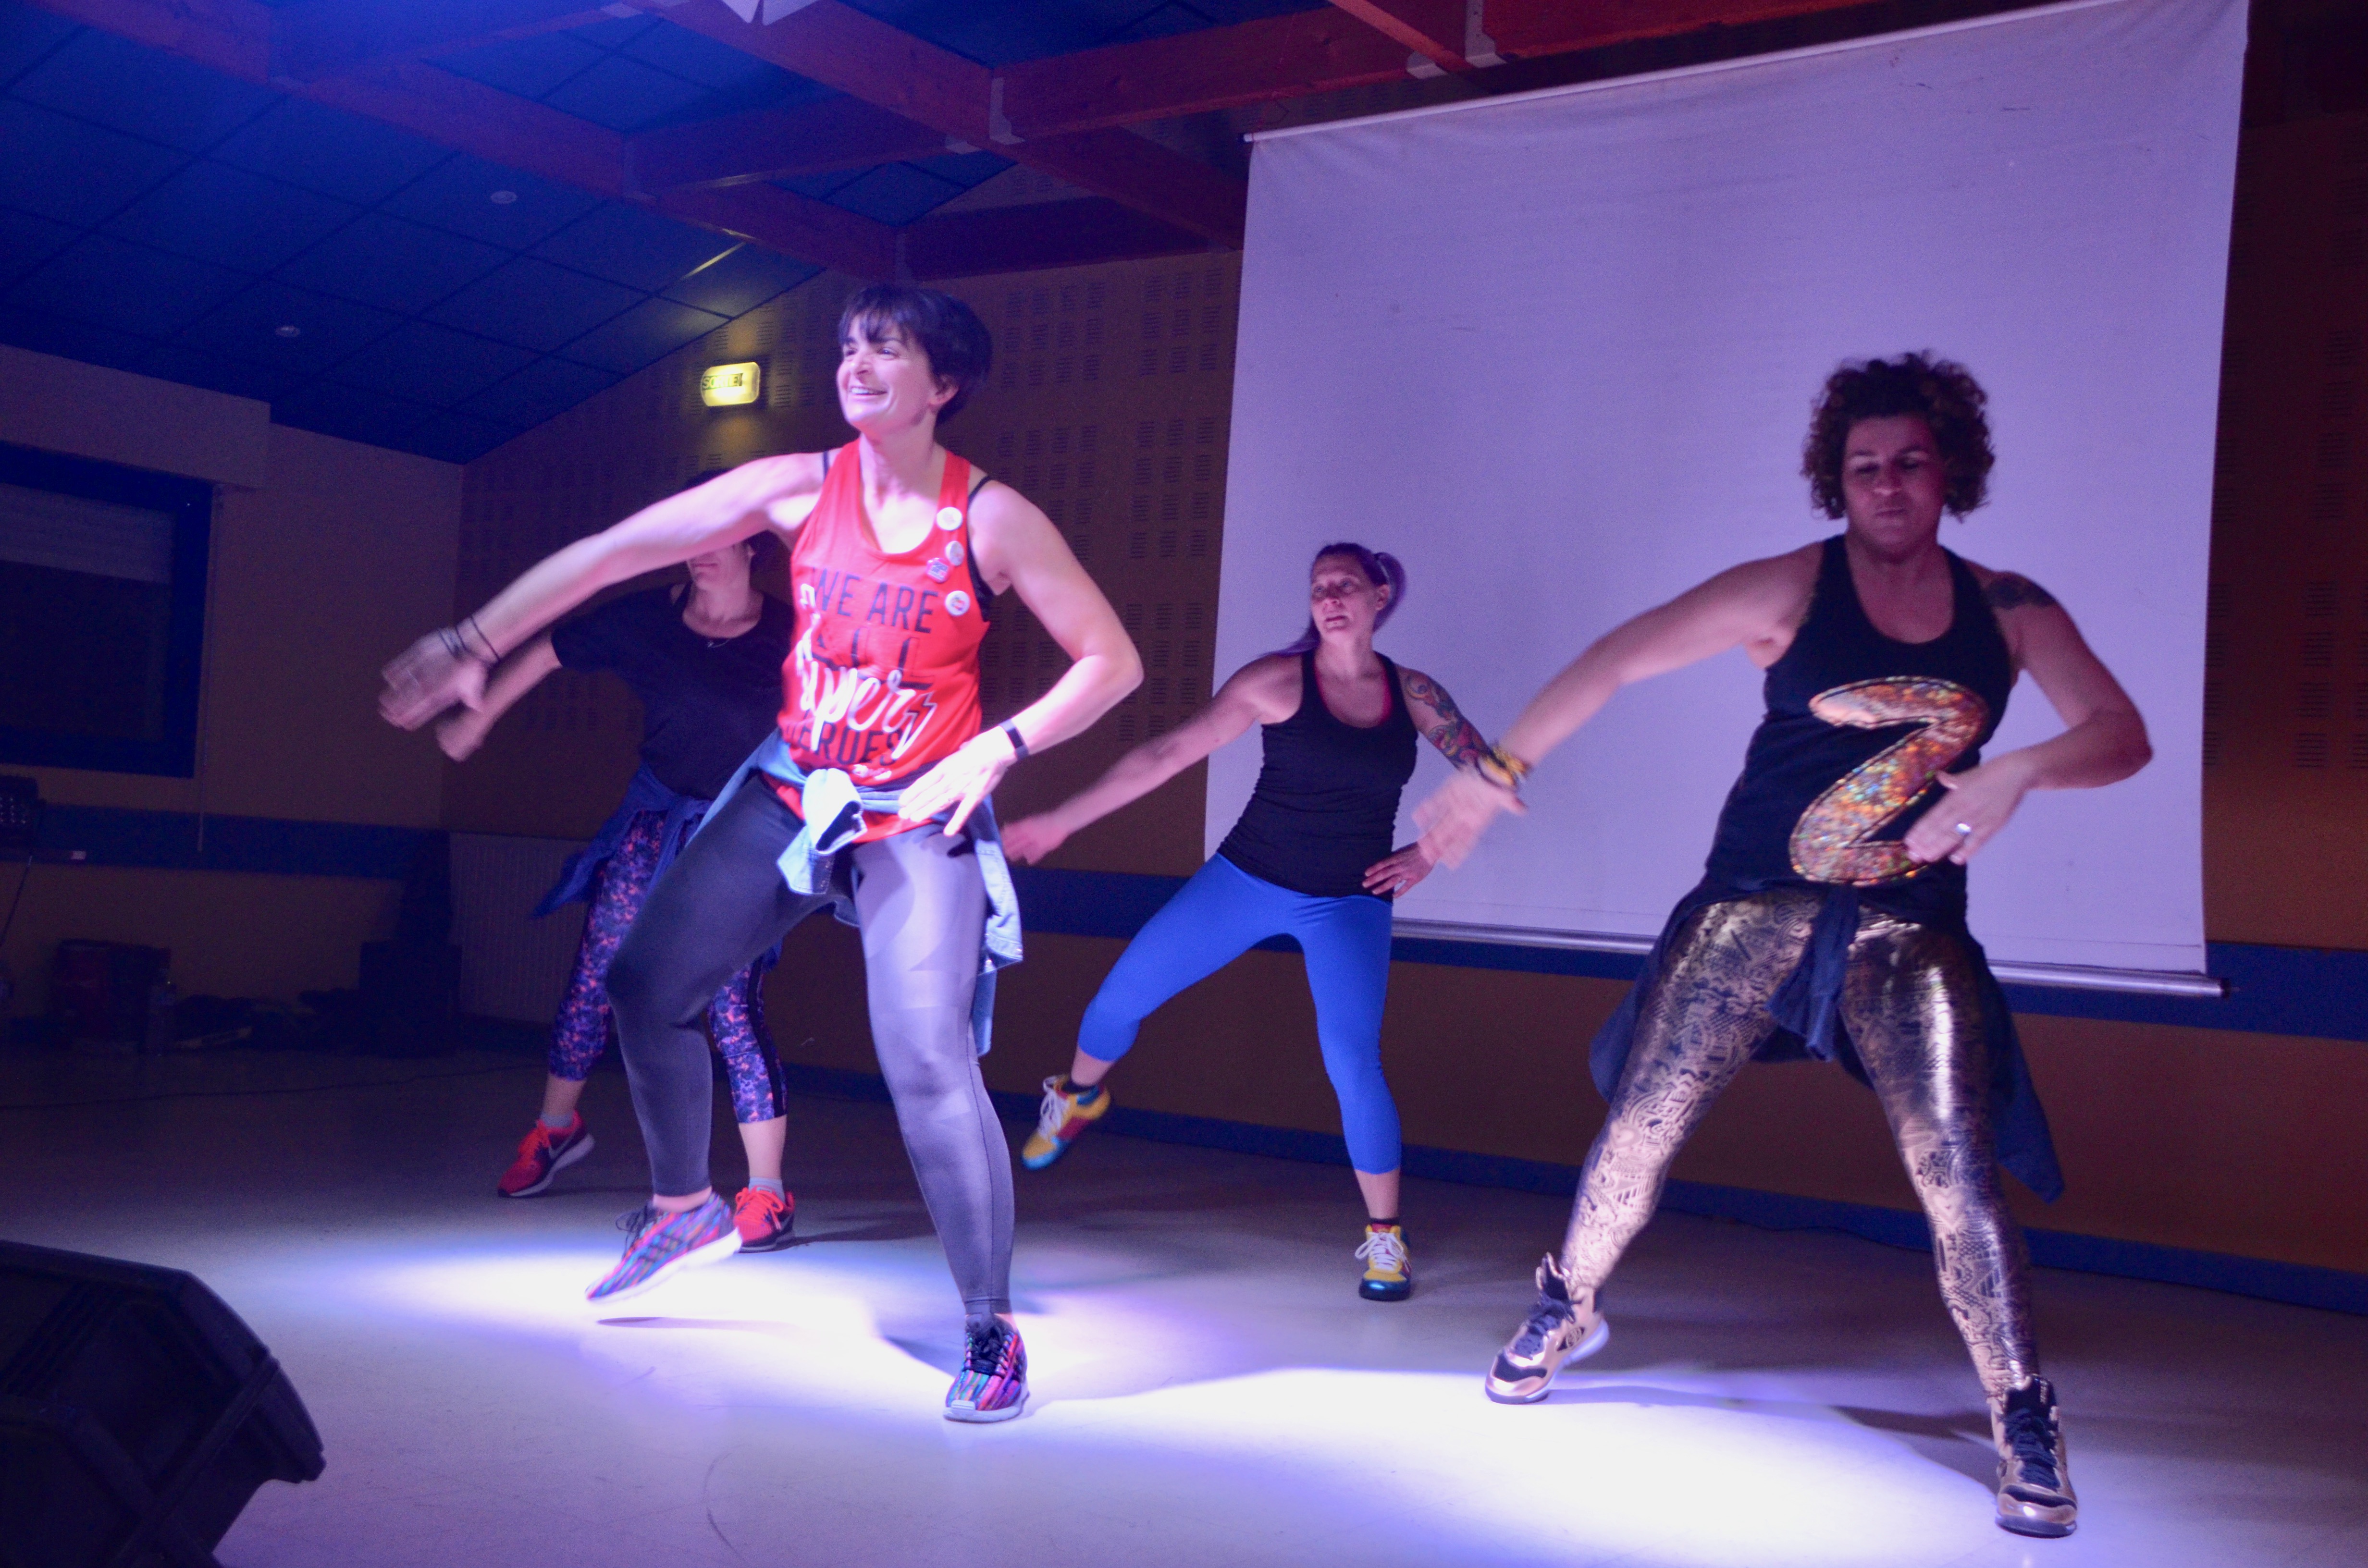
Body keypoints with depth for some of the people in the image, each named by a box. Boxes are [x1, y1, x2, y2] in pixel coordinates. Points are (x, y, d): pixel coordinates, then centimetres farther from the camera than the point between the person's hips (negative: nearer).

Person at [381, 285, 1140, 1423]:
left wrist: (997, 750, -17)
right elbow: (610, 553, -2)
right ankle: (687, 1207, 33)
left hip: (918, 817, -5)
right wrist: (473, 642, -6)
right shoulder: (800, 489, -2)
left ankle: (993, 1331, -3)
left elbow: (1111, 661, -7)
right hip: (790, 793, 5)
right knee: (645, 986, 7)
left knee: (929, 1064, -18)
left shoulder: (992, 520, -11)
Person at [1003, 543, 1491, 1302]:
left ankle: (1386, 1239, 2)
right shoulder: (1278, 682, -8)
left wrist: (1428, 854, -1)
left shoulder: (1413, 694, -2)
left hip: (1350, 904, 0)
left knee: (1353, 1062, -17)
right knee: (1120, 997, 1)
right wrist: (1062, 819, -11)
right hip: (1248, 877, 1)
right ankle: (1078, 1098, 36)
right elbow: (1169, 753, -9)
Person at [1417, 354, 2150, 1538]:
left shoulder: (2010, 613, 3)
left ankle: (2025, 1428, 7)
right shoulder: (1789, 591, -5)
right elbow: (1618, 661, -6)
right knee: (1640, 1134, 2)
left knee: (1959, 1180, -9)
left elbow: (2123, 737, -2)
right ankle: (1568, 1309, 28)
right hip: (1754, 911, -1)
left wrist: (2015, 773, -22)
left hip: (1912, 934, 1)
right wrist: (1500, 767, -11)